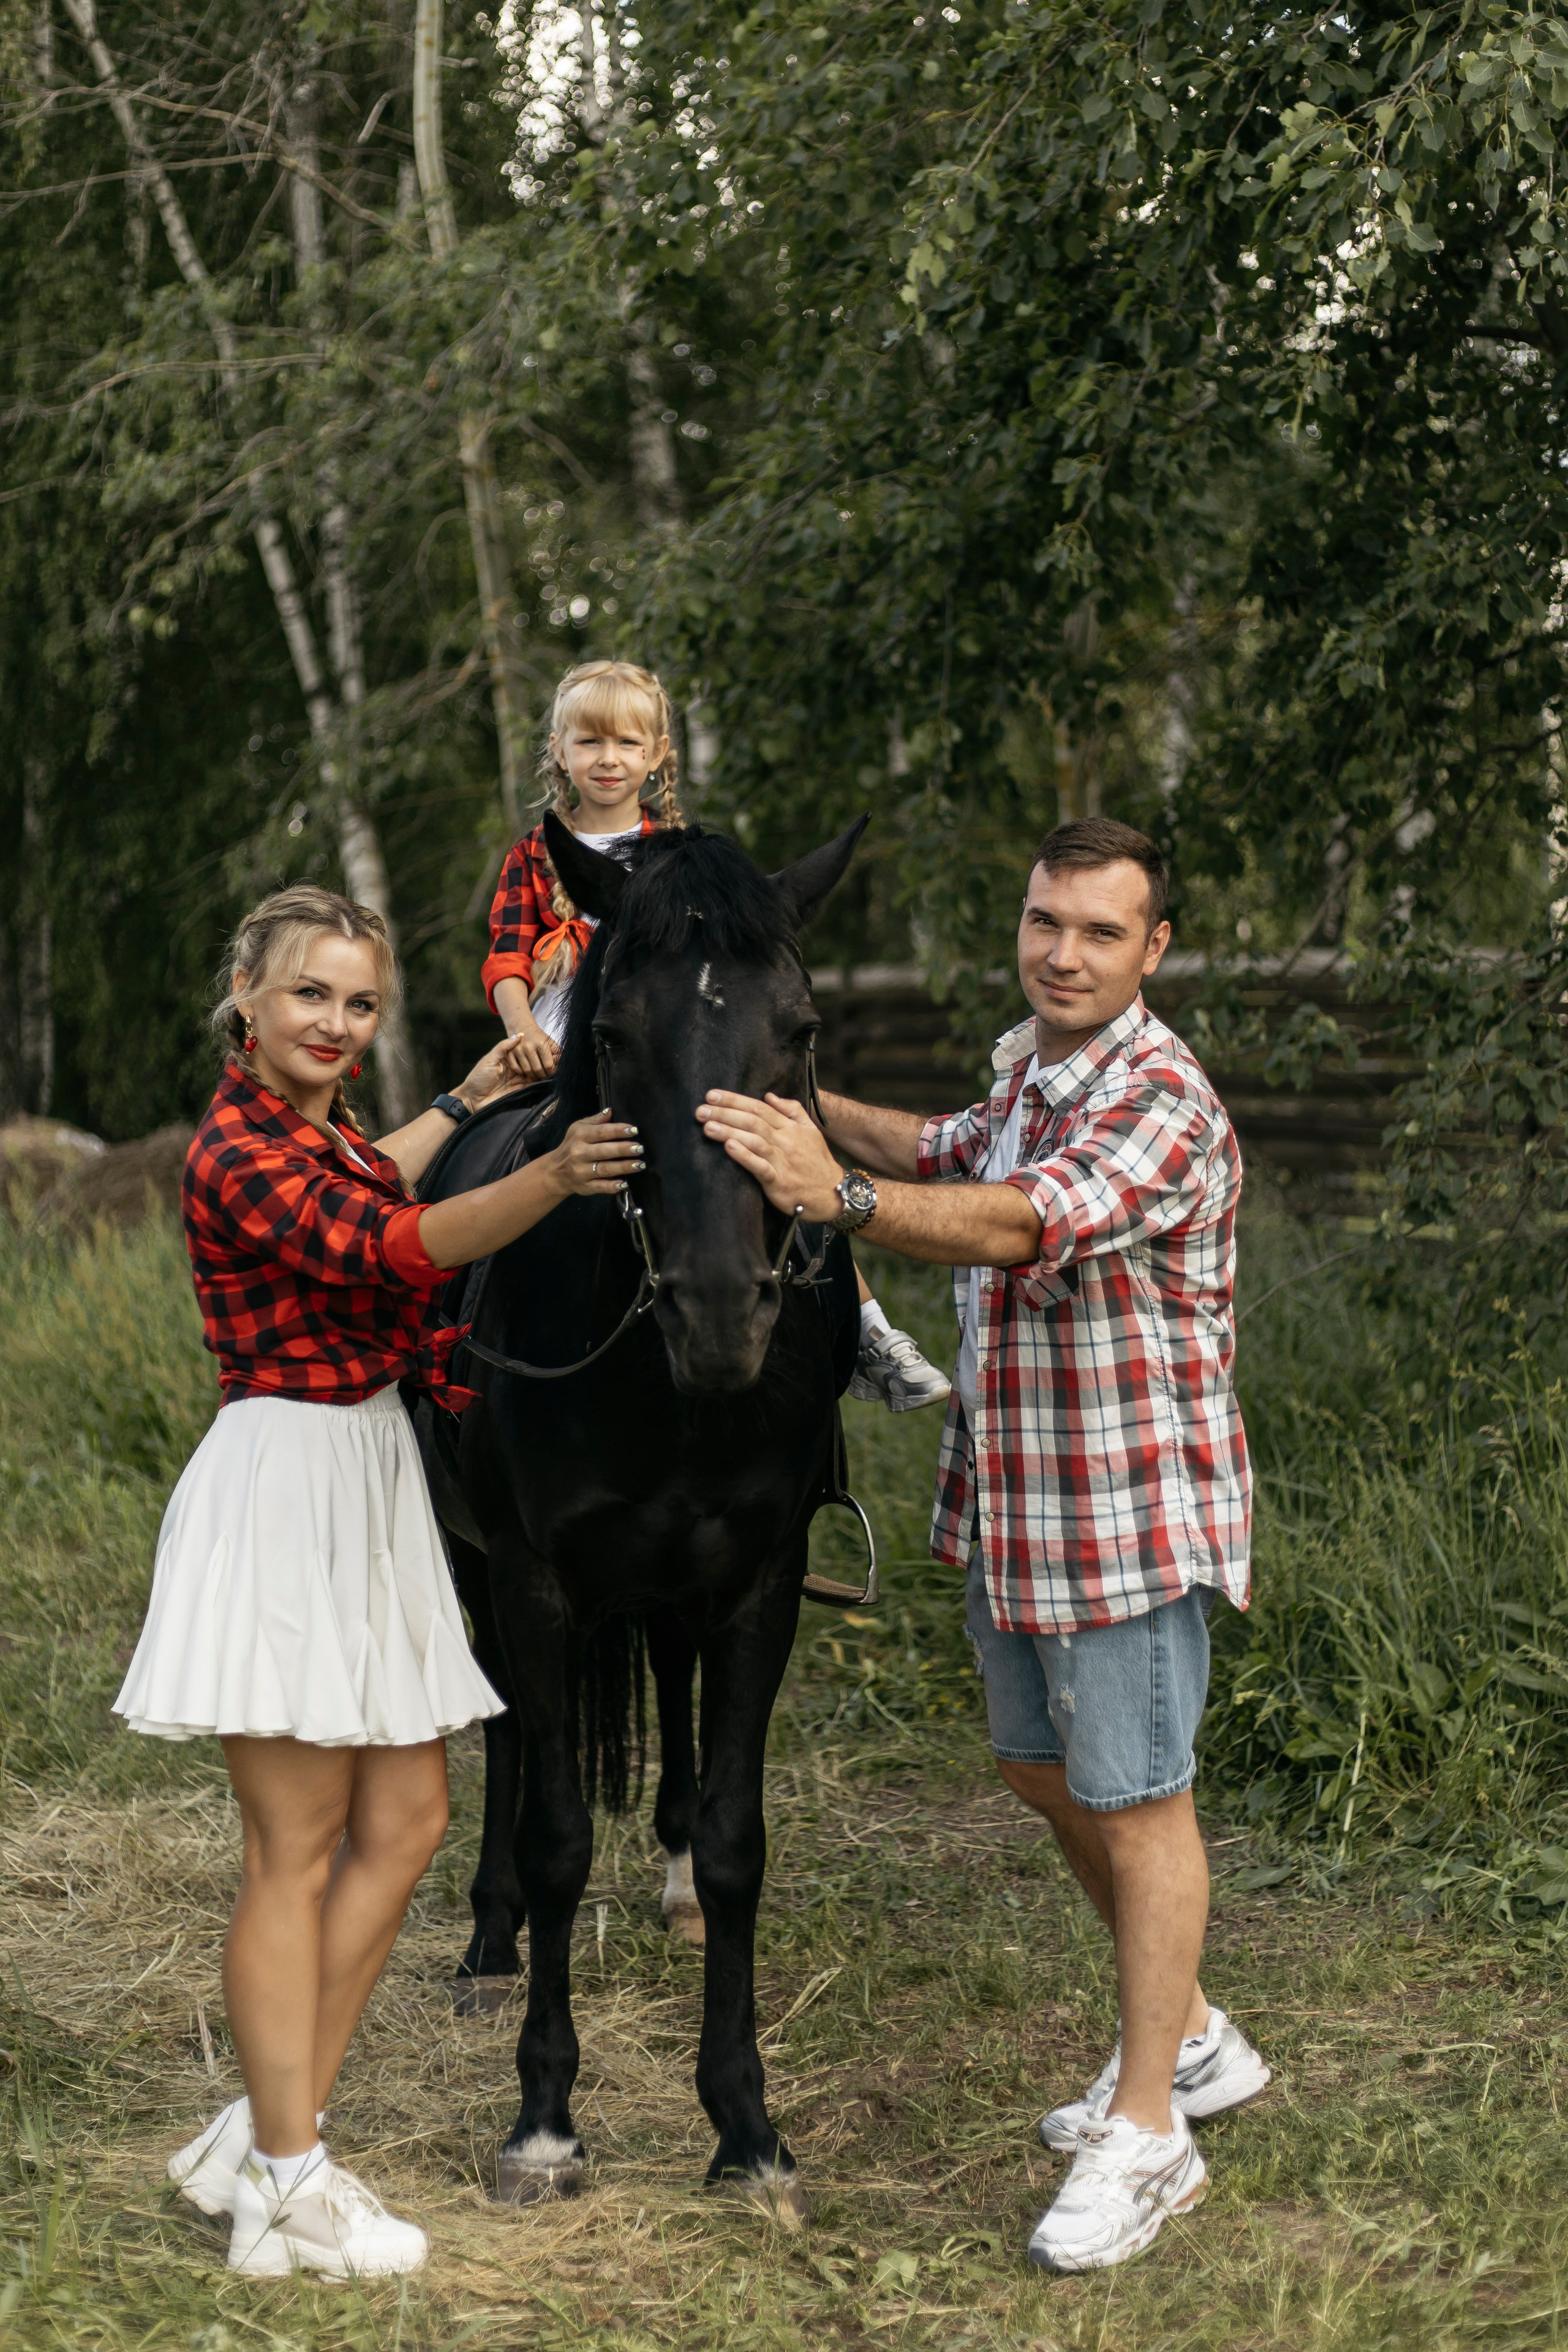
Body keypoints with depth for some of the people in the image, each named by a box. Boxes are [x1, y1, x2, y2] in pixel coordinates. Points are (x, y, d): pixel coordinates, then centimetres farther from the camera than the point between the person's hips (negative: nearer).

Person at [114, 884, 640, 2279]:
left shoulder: (321, 1131, 13)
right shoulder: (237, 1147, -16)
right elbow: (392, 1245, -29)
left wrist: (474, 1095, 44)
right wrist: (548, 1181, -41)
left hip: (368, 1489, 10)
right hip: (286, 1486, -10)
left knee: (404, 1825, 10)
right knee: (297, 1847, -5)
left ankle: (266, 2135, 17)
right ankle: (288, 2192, 2)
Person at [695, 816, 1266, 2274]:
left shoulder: (1161, 1103, -21)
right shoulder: (1030, 1068, 10)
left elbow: (1024, 1224, -37)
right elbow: (950, 1156, 32)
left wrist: (838, 1194, -47)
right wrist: (811, 1106, 22)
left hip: (1127, 1509, -10)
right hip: (1008, 1497, 10)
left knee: (1136, 1803, -1)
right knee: (1042, 1771, 20)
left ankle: (1147, 2131, 9)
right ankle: (1189, 2039, 37)